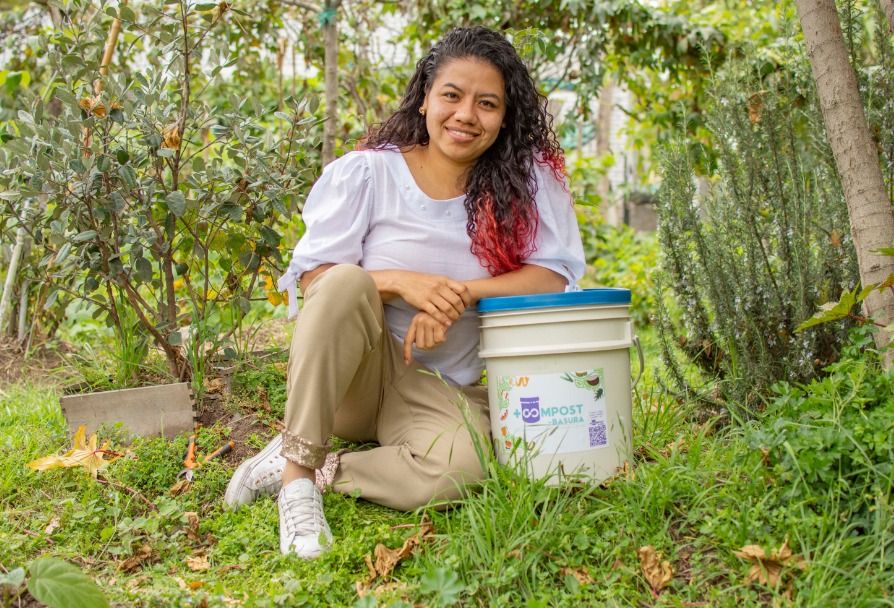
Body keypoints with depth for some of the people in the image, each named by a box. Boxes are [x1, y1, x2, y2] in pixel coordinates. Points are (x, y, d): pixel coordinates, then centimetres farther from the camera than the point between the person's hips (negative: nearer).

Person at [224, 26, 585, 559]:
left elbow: (556, 276, -8)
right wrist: (399, 281, -27)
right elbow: (311, 278, -9)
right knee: (347, 282, -33)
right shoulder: (365, 173, -5)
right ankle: (298, 465, -22)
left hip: (442, 390, 1)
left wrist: (459, 293, -22)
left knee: (459, 467, -33)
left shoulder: (527, 179, 0)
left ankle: (324, 470, -8)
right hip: (349, 379, -1)